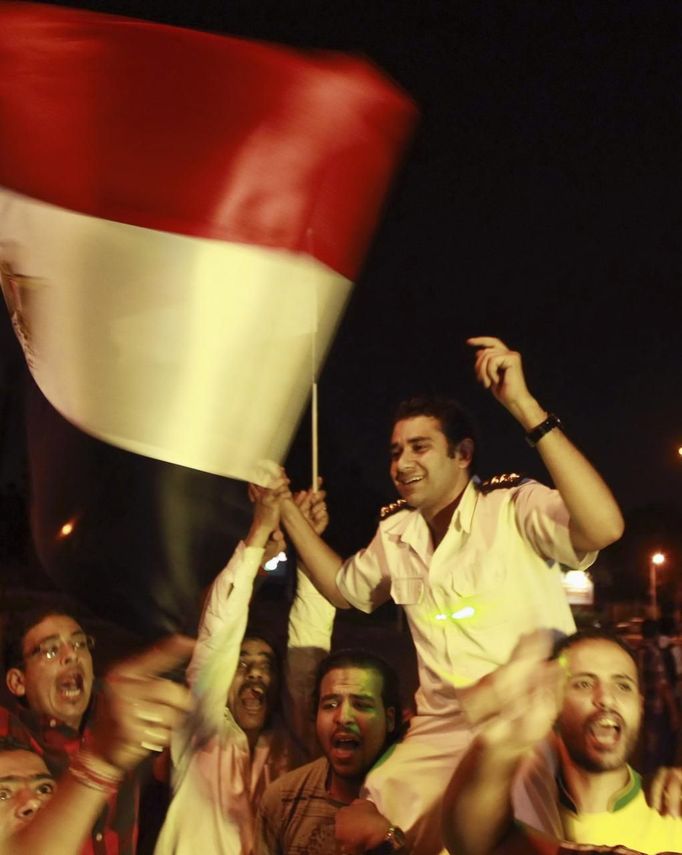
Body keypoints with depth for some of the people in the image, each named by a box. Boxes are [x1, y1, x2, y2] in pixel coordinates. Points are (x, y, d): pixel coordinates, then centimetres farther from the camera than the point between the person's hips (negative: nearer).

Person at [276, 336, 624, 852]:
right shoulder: (396, 536, 11)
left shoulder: (514, 508, -9)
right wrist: (286, 510, 17)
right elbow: (345, 589, 30)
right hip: (440, 735, 6)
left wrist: (524, 405, -33)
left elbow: (603, 527, -29)